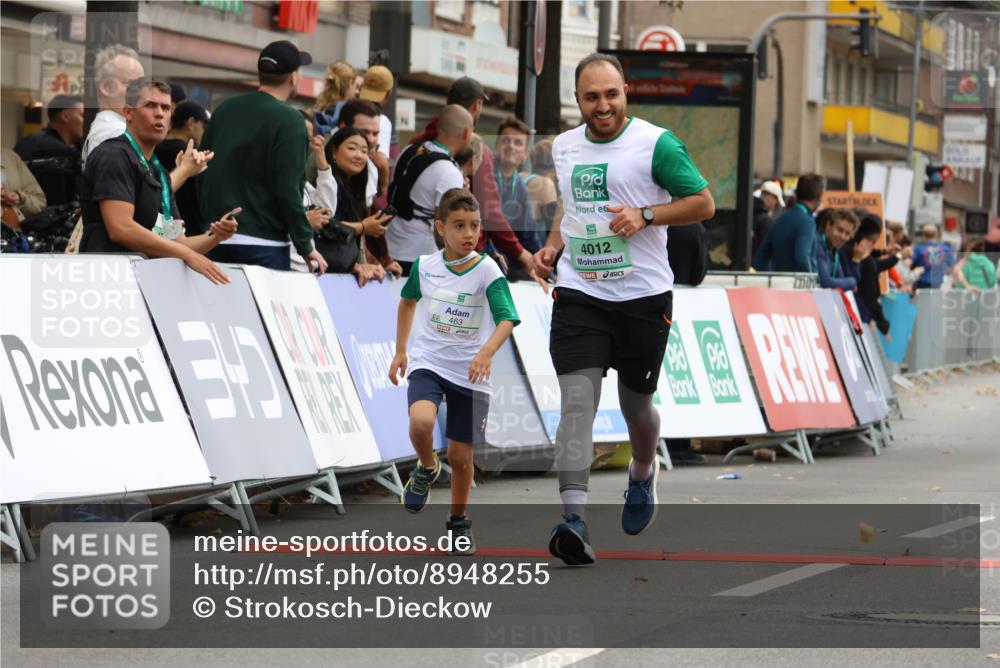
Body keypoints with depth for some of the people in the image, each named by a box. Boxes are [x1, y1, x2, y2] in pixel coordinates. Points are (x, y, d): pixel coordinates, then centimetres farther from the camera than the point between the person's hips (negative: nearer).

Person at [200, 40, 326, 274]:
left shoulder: (224, 110, 10)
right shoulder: (288, 121, -10)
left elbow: (202, 176, 15)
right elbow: (288, 191, -15)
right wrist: (306, 247, -8)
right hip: (263, 244, -6)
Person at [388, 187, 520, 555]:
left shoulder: (487, 270, -12)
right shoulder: (425, 266, -2)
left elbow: (507, 319, -21)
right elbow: (407, 301, 18)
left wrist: (487, 351, -40)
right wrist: (400, 352, 18)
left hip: (469, 373, -1)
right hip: (427, 363, 1)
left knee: (461, 455, 5)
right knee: (421, 422, -29)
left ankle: (459, 522, 29)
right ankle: (426, 469, 3)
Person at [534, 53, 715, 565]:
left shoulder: (656, 143, -7)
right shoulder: (564, 147, 9)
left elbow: (704, 203, -4)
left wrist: (646, 215, -18)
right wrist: (554, 246, 8)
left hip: (643, 296, -2)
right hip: (579, 292, 2)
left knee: (636, 404, 12)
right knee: (577, 401, -14)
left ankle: (643, 476, 46)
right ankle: (573, 519, -21)